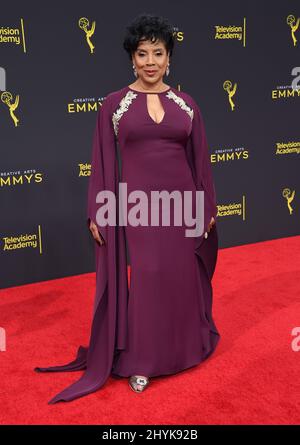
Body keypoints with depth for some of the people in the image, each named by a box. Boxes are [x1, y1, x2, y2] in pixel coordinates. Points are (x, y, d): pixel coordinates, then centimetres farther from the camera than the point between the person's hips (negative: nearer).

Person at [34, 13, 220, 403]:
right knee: (143, 281, 2)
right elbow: (104, 162, -1)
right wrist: (96, 213, -4)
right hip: (136, 206, -2)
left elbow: (200, 160, 9)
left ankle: (184, 346, 35)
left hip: (180, 203, 3)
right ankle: (142, 361, 18)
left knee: (182, 278, 13)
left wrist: (208, 208, 9)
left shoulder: (187, 104, 5)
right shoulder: (114, 104, -2)